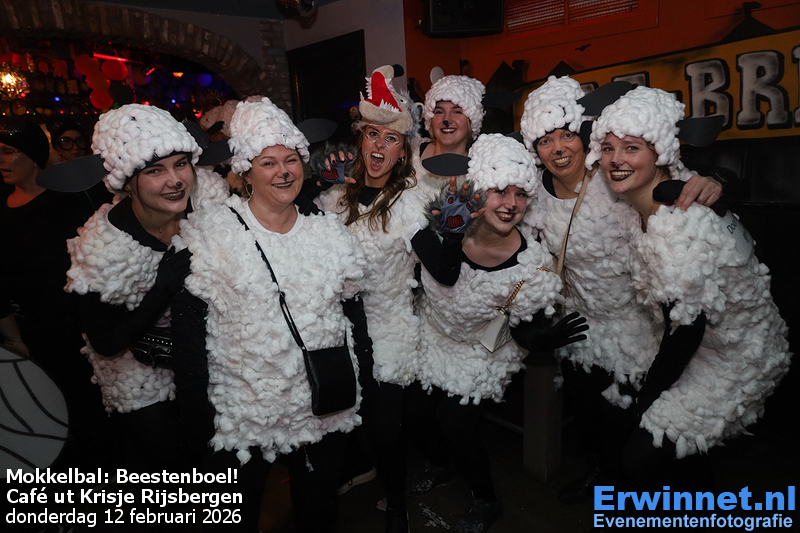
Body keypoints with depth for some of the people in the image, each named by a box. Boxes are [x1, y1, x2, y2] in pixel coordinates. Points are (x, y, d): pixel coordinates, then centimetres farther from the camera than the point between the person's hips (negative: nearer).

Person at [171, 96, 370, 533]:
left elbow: (353, 309, 7)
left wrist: (362, 380, 7)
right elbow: (187, 325, -9)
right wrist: (197, 415, -10)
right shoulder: (209, 235, -10)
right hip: (240, 413, -2)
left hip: (323, 411, 3)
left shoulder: (330, 232, -1)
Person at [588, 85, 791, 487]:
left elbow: (687, 329, -24)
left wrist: (646, 398, -14)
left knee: (642, 459, -6)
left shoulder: (681, 222, -30)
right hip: (697, 344, 8)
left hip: (735, 359, -8)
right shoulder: (644, 209, -4)